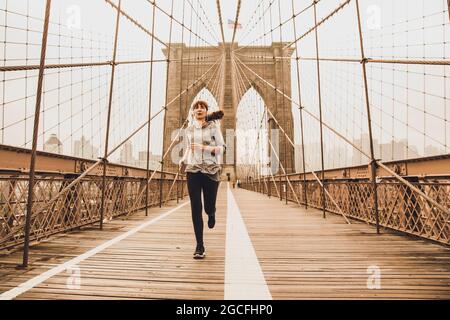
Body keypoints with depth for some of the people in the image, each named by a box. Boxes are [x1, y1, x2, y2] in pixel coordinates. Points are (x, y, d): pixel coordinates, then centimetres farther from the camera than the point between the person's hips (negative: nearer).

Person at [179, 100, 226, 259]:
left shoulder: (213, 126, 2)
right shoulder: (189, 130, 12)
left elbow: (222, 148, -3)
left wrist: (204, 147, -16)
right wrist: (183, 160, 7)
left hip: (211, 170, -2)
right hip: (193, 170, 2)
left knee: (208, 207, 2)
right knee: (196, 208, -4)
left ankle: (211, 214, 43)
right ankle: (199, 246, 5)